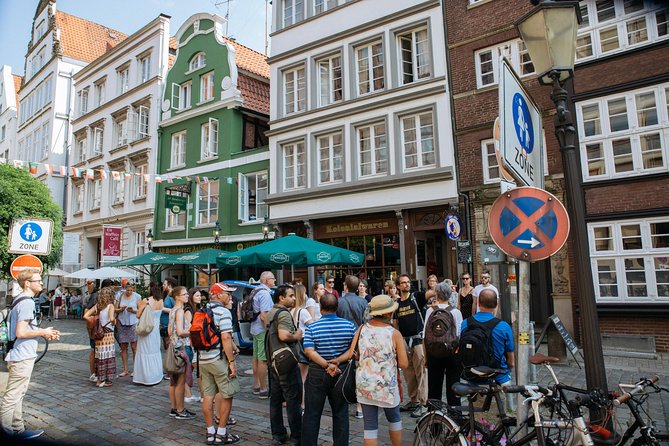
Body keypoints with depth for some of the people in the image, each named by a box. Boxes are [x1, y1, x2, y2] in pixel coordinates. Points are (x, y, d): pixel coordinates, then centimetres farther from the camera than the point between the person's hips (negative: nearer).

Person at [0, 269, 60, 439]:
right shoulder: (27, 302, -20)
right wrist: (43, 332, -12)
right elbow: (21, 333, -26)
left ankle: (18, 429, 27)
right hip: (22, 356, -10)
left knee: (17, 394, 17)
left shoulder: (20, 299, 12)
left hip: (20, 355, 10)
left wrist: (45, 332, 11)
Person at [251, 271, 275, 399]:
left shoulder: (255, 291, 11)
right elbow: (263, 316, -24)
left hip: (255, 328, 10)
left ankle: (256, 386, 27)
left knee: (256, 358, 16)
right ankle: (263, 390, 3)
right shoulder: (265, 293, -18)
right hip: (263, 330, -10)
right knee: (263, 359, -4)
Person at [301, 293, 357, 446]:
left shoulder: (312, 327, -9)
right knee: (341, 413, 15)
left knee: (312, 414, 11)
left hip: (317, 373, -2)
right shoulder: (349, 325, -5)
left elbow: (309, 351, -18)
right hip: (341, 373, 2)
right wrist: (338, 361, -14)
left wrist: (327, 365, -20)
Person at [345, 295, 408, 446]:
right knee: (394, 419, 24)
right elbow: (404, 364, -12)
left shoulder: (362, 329, -5)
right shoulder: (394, 334, -12)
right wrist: (391, 359, 8)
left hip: (364, 386, 2)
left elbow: (350, 355, -4)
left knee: (370, 425, 11)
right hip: (387, 387, -2)